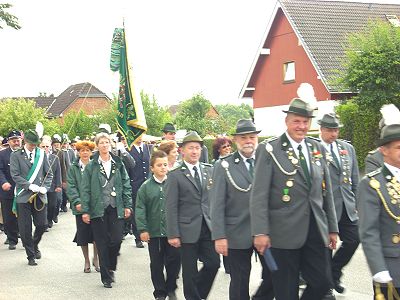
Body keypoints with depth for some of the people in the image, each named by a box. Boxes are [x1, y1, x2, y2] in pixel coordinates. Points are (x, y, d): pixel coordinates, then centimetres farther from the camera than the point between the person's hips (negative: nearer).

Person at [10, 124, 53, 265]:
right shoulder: (16, 156, 0)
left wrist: (45, 187, -7)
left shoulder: (41, 154, 9)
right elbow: (15, 175, -7)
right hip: (23, 196, -2)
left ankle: (35, 246, 32)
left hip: (40, 196, 3)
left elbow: (49, 174, 10)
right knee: (25, 228, 1)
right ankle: (31, 255, 13)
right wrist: (30, 186, -17)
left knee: (42, 224, 3)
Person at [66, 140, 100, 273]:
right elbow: (71, 187, -2)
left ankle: (96, 259, 17)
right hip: (80, 206, 0)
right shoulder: (73, 168, 4)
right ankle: (86, 261, 19)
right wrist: (77, 202, -14)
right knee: (83, 234, 5)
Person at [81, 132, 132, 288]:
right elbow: (85, 189, 0)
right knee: (102, 243, 3)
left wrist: (127, 205, 1)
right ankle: (106, 276, 13)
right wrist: (85, 210, -6)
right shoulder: (91, 166, 1)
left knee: (116, 240, -5)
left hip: (116, 209, 1)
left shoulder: (118, 164, 7)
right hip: (98, 209, -1)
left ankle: (110, 268, 21)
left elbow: (126, 185, 8)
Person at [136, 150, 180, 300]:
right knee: (156, 264, 8)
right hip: (154, 231, 0)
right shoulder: (146, 187, 0)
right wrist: (142, 229, -7)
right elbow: (140, 209, 0)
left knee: (174, 260, 1)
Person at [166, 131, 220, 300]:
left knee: (213, 263, 1)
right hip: (188, 229, -4)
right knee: (190, 271, 3)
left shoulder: (209, 171, 10)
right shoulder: (175, 175, -4)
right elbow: (171, 207, -6)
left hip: (208, 228, 4)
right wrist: (173, 234, -11)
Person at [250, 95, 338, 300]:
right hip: (284, 233, -5)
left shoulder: (317, 148, 11)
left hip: (316, 231, 5)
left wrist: (332, 227, 13)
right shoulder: (269, 150, -6)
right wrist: (260, 232, -16)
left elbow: (326, 191, 14)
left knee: (323, 283, 6)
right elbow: (259, 195, -10)